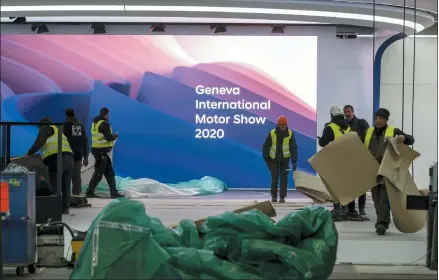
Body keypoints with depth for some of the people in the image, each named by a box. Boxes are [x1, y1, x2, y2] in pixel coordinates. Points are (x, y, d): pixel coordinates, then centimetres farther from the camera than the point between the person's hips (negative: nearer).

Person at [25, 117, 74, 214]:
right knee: (66, 185, 14)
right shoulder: (58, 131, 36)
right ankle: (65, 208, 17)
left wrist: (29, 153, 0)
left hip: (57, 159, -7)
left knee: (56, 186, -4)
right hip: (69, 157, 7)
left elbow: (40, 142, -4)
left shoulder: (45, 128, 13)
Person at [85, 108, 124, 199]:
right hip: (102, 151, -9)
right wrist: (115, 136, 0)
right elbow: (109, 138, -19)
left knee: (109, 172, 13)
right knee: (98, 173, -2)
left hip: (97, 150, 9)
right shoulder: (104, 124, -16)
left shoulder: (95, 123, 13)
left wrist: (111, 136, 13)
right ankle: (89, 192, 4)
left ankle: (114, 192, 15)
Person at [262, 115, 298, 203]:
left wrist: (294, 162, -18)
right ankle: (274, 196, 10)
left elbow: (294, 148, -12)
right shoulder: (272, 134, -13)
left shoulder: (290, 134, -11)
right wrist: (267, 160, -7)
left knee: (284, 178, -2)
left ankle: (282, 197, 4)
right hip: (274, 159, -1)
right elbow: (265, 147, -5)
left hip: (285, 159, 1)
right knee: (274, 177, -2)